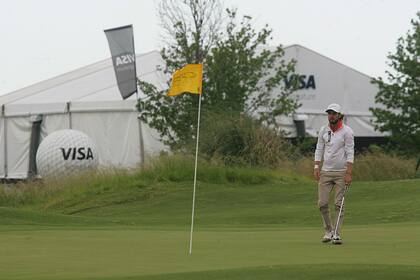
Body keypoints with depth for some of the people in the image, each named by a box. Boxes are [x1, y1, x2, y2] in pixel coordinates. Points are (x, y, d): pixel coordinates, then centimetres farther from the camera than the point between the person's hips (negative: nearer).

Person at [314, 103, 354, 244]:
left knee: (339, 204, -5)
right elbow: (319, 149, 11)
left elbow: (350, 153, -9)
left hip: (341, 172, -4)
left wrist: (348, 173, -15)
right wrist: (316, 167, -1)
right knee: (322, 203, -1)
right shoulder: (323, 130, 6)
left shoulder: (347, 131, -7)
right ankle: (328, 230, 15)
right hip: (325, 172, 4)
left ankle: (336, 233, -1)